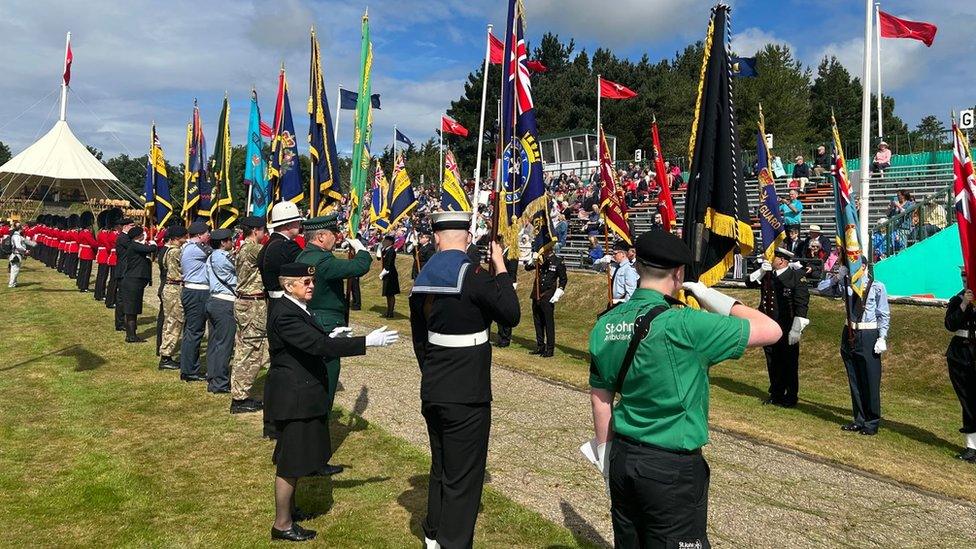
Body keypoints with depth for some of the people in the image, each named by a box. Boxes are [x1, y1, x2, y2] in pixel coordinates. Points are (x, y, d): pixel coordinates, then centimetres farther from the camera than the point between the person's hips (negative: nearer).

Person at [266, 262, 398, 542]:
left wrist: (328, 337, 1)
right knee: (291, 462, 3)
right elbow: (318, 346, -31)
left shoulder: (294, 308, 7)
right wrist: (367, 342, -31)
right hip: (293, 398, -10)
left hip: (301, 394, 10)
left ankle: (287, 506, 41)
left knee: (293, 458, 23)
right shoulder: (284, 314, -24)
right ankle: (282, 524, 18)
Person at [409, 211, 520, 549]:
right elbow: (511, 316, -8)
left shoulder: (422, 280, 5)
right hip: (467, 397, -7)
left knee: (441, 468, 23)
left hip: (432, 393, 8)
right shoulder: (473, 275, -17)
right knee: (463, 477, 3)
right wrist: (500, 266, -3)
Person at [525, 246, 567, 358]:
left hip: (548, 298, -5)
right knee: (538, 322, 12)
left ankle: (550, 349, 7)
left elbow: (563, 279, -2)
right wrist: (533, 260, -14)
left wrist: (557, 294, -8)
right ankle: (540, 346, 23)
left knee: (549, 323, -1)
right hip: (536, 296, 5)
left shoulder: (558, 261, -5)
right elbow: (527, 268, 4)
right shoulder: (539, 260, 8)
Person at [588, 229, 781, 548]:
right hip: (673, 468, -6)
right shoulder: (683, 324, -21)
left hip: (622, 459, 6)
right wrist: (716, 300, -4)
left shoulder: (605, 324, -1)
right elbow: (771, 330, -16)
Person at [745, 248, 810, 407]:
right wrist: (761, 271, -6)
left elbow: (802, 305, -15)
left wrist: (796, 329, -18)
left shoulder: (795, 277, -12)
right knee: (772, 364, 14)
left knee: (789, 365, 6)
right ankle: (776, 395, 27)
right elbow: (749, 283, 11)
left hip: (786, 330, -6)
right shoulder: (767, 275, 7)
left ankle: (790, 398, 18)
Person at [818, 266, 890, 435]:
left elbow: (884, 315, -5)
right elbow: (821, 288, 9)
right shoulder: (845, 285, 5)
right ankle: (859, 420, 24)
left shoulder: (877, 287, -7)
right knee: (854, 381, 12)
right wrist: (837, 276, -4)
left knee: (870, 381, 0)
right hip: (849, 335, 5)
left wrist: (882, 338, -11)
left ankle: (872, 423, 14)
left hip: (868, 336, -5)